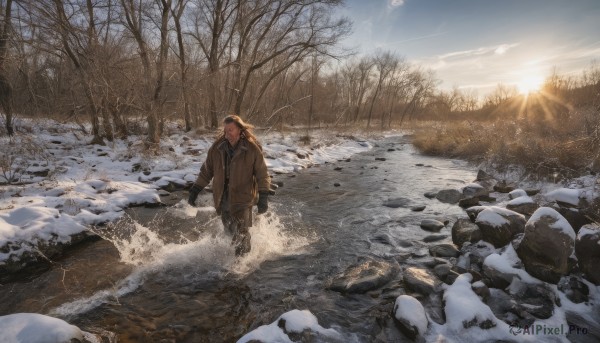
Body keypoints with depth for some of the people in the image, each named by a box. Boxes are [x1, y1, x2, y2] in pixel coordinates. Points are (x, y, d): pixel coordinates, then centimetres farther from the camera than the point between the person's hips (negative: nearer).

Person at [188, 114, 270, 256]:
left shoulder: (252, 148, -11)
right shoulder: (218, 147, -1)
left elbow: (262, 174, -8)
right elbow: (206, 170, 9)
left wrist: (263, 197, -15)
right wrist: (195, 190, 7)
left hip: (243, 198, -4)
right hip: (223, 198, 4)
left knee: (241, 234, -4)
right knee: (230, 232, 17)